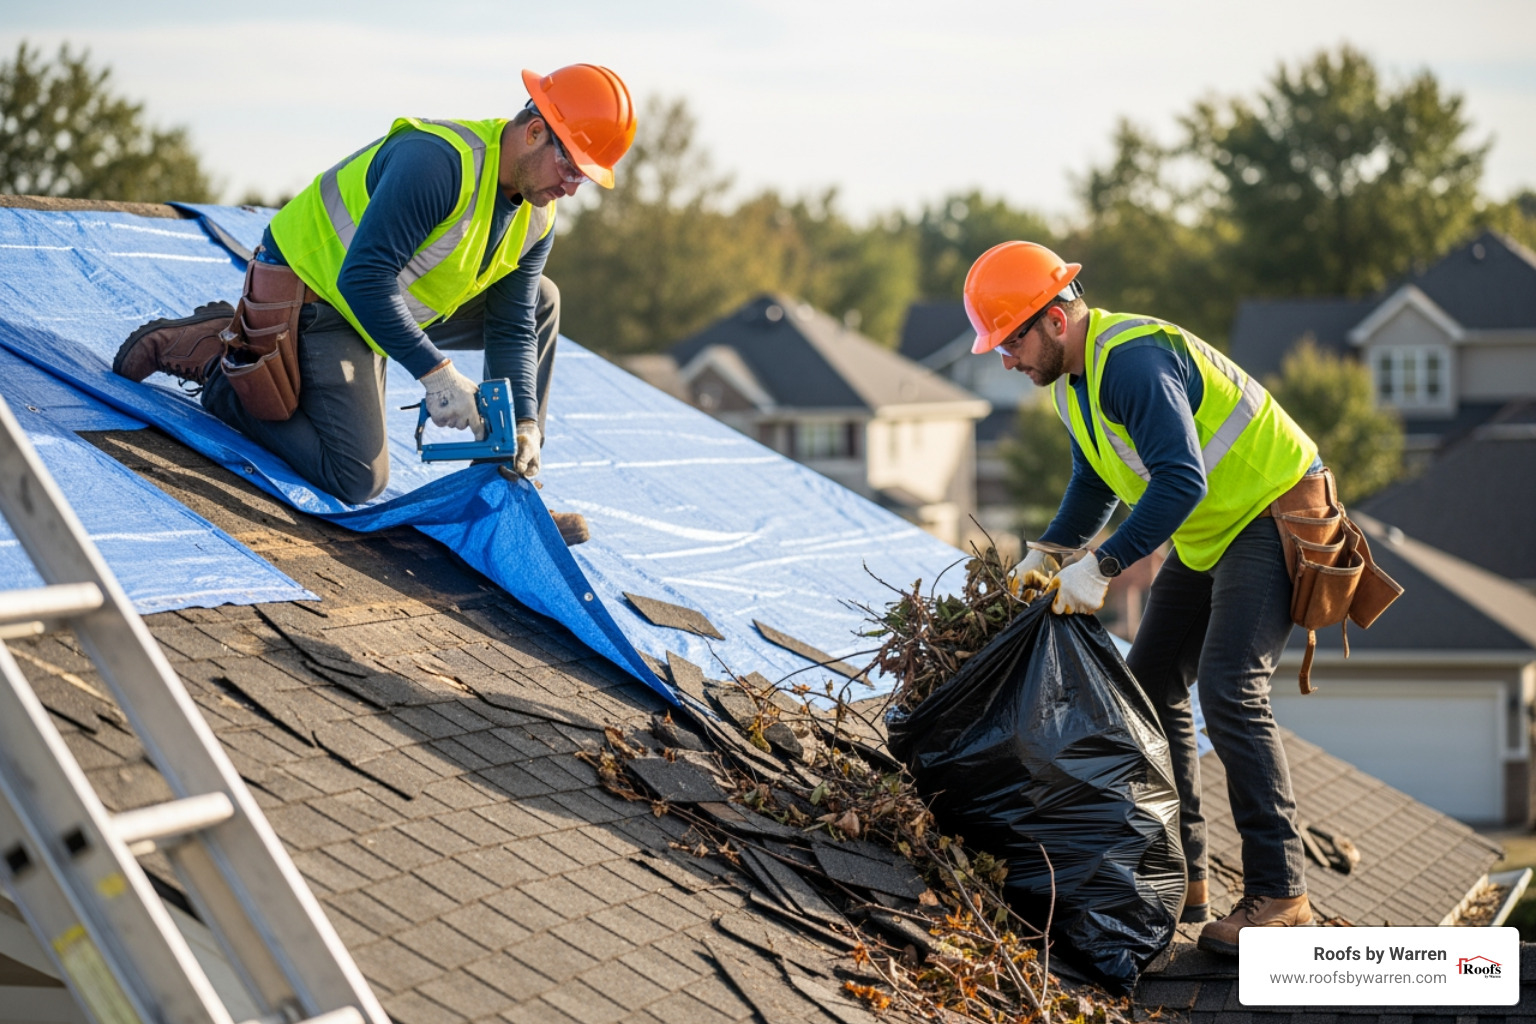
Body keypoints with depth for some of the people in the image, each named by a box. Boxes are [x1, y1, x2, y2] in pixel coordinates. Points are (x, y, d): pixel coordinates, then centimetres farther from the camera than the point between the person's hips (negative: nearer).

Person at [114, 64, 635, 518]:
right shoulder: (440, 161, -32)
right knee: (358, 479, -15)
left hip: (374, 309, 9)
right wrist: (435, 371, -35)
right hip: (312, 306, -9)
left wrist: (525, 421, -14)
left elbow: (512, 331, 1)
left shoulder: (537, 220, -3)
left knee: (539, 300, 8)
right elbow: (363, 279, -35)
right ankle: (220, 360, -2)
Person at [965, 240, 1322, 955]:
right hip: (1209, 533, 10)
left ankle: (1279, 894, -17)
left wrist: (1102, 566, -36)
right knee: (1150, 684, 8)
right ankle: (1180, 876, 14)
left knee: (1228, 693, -21)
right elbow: (1094, 483, 18)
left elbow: (1181, 479, -37)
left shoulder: (1134, 359, -28)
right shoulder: (1074, 376, 5)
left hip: (1274, 516, -10)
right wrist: (1048, 552, 2)